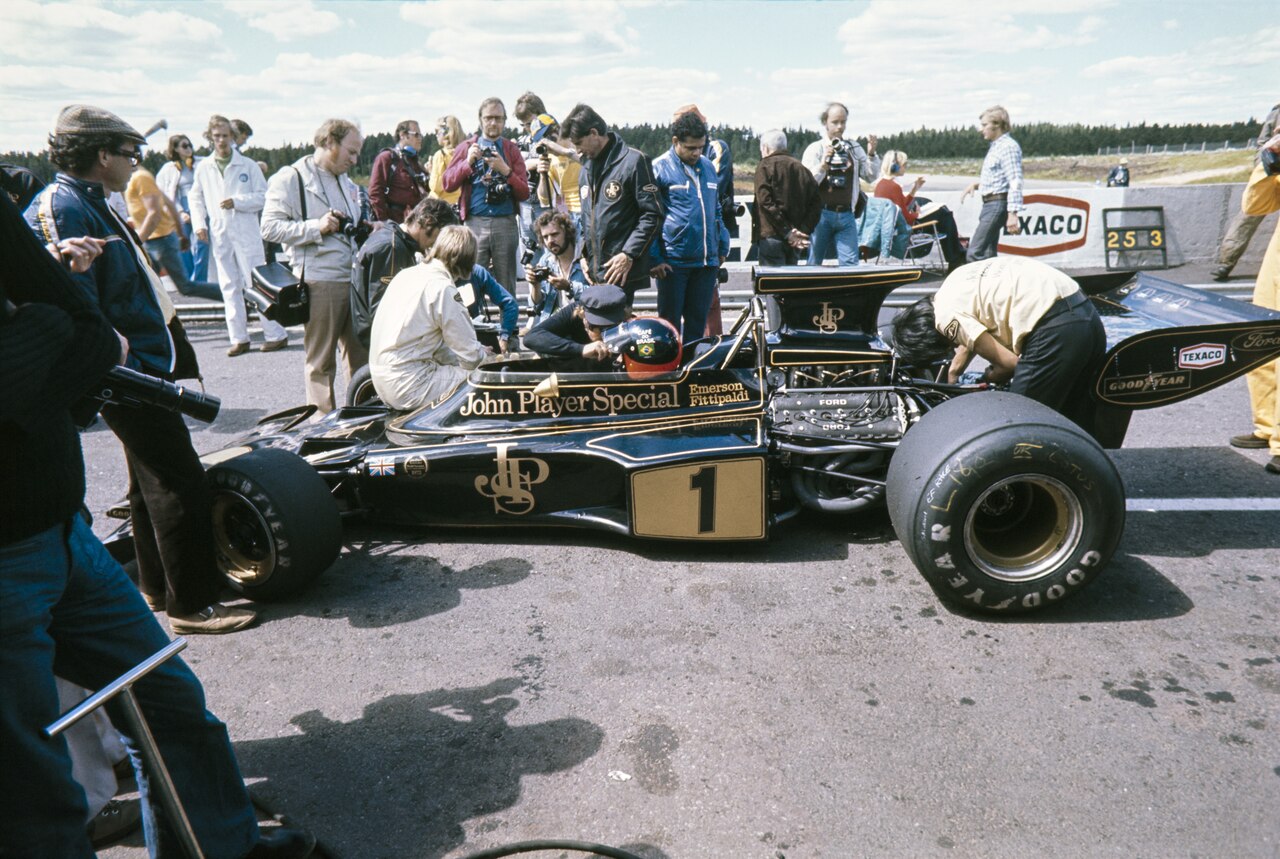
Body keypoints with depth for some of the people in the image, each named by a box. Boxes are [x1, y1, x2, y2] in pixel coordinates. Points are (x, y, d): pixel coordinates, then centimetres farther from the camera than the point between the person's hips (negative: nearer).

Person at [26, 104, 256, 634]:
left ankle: (156, 586, 31)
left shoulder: (93, 206, 16)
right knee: (180, 484, -8)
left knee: (152, 479, 18)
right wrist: (120, 371, -25)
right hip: (131, 372, -11)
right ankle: (192, 604, 0)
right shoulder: (60, 208, -16)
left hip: (148, 364, 11)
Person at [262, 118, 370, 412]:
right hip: (320, 281, -7)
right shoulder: (291, 178, -2)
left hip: (355, 278, 7)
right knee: (321, 361, 1)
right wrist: (316, 227, -18)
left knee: (361, 354, 8)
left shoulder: (347, 183, 23)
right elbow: (270, 227, -10)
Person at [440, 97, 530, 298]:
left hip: (505, 223, 1)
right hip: (475, 223, -1)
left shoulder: (511, 150, 14)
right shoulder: (467, 147, 13)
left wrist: (506, 171, -10)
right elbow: (448, 184, 2)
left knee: (506, 287, 3)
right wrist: (468, 162, -10)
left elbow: (524, 193, 5)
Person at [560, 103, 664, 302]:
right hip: (593, 270, 7)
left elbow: (653, 216, -11)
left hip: (621, 272, -7)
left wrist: (628, 255, -16)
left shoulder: (633, 161, -7)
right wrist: (583, 253, 10)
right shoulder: (588, 165, 17)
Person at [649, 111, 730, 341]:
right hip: (673, 261, -5)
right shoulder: (659, 168, -5)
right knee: (670, 322, 3)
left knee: (698, 321, 12)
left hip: (707, 261, 5)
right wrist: (654, 259, -12)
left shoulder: (708, 166, 13)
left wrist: (723, 248, 17)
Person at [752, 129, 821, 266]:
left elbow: (766, 202, -14)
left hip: (771, 235, -6)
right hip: (796, 239, 6)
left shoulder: (765, 167, -2)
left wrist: (786, 232, -15)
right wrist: (805, 231, -1)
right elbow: (816, 202, 7)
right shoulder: (802, 168, 15)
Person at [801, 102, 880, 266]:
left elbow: (871, 177, 11)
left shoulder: (854, 148, 12)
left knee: (851, 263, -2)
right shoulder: (815, 149, 2)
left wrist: (871, 154, -4)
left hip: (846, 215, 3)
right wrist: (823, 164, -20)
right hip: (821, 214, -3)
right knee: (814, 263, 4)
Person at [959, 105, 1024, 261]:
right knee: (988, 254, 13)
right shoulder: (995, 146, 18)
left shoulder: (1008, 147, -13)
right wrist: (977, 184, 12)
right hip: (989, 204, 11)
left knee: (974, 253, -18)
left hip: (998, 204, -11)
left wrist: (1012, 214, -28)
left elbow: (1015, 182, -21)